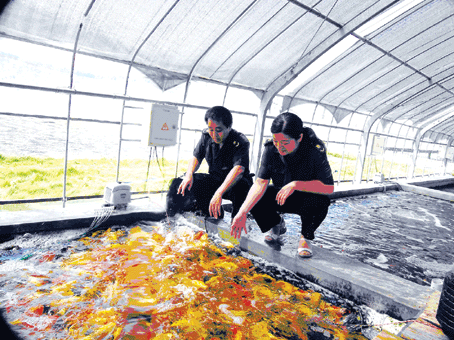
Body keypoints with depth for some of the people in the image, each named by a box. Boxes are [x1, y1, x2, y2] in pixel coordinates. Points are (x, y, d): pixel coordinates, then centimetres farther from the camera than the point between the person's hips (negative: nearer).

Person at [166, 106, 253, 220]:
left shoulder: (241, 142, -22)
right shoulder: (206, 136, -4)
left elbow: (238, 169, -37)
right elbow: (196, 157, 4)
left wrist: (219, 193, -50)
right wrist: (189, 175, -20)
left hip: (234, 182, -5)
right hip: (214, 180, 6)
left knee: (241, 185, -40)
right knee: (183, 183, -9)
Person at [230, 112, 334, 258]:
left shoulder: (315, 150, -26)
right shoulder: (271, 149, -17)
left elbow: (329, 187, -28)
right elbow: (260, 183, -23)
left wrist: (295, 185, -38)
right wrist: (242, 212, -34)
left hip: (307, 198, -2)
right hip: (280, 196, 3)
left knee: (321, 201, -37)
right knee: (252, 198, -23)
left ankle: (305, 237, -5)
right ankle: (277, 224, 9)